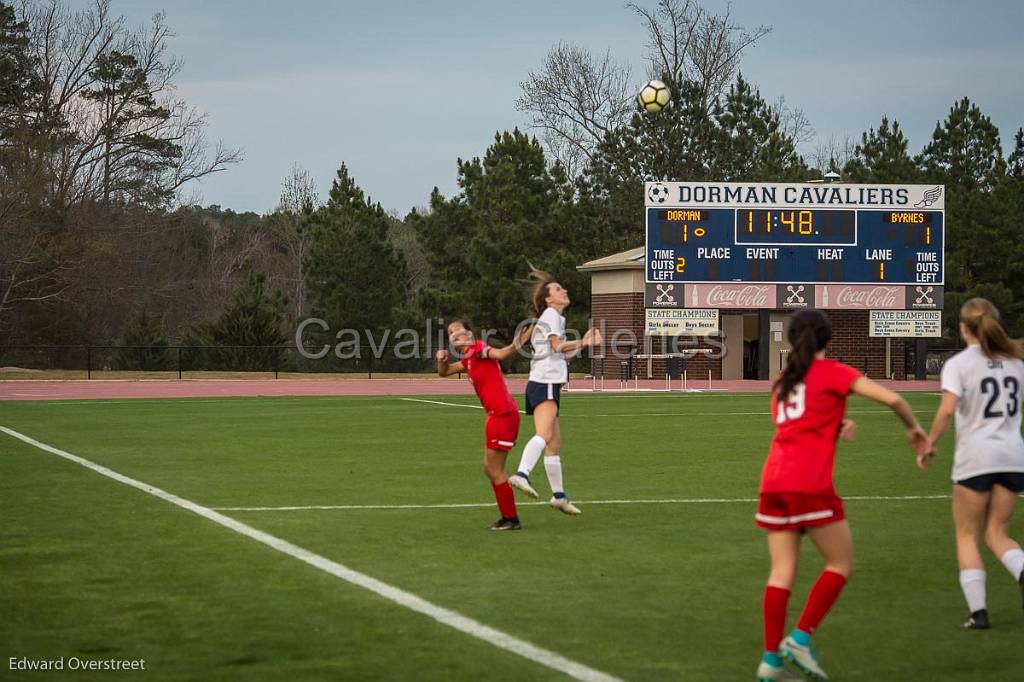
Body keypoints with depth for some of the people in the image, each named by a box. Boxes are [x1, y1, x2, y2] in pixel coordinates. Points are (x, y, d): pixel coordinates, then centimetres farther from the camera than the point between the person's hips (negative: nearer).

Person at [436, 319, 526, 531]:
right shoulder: (469, 359, 18)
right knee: (489, 468, 15)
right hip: (496, 415, 10)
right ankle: (507, 516, 21)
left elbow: (500, 354, -29)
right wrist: (442, 359, 6)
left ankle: (511, 519, 5)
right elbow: (444, 372, 28)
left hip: (502, 414, -10)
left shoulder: (478, 348, -10)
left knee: (495, 470, -3)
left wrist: (515, 346, -51)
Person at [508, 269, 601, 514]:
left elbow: (563, 354, 29)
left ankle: (558, 495, 19)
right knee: (544, 434, -29)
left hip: (546, 385, 10)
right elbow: (558, 346, -13)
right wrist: (582, 342, 0)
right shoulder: (551, 315, -2)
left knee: (554, 444, 14)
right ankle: (522, 474, -47)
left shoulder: (557, 317, 27)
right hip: (545, 383, -10)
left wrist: (584, 342, 22)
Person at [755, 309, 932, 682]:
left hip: (773, 482, 6)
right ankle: (800, 638, -3)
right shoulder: (832, 372, 3)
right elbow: (891, 398, -3)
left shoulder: (783, 380, 21)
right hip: (810, 484, -6)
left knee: (782, 571, 6)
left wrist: (840, 425, 12)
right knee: (841, 564, 6)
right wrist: (915, 428, 15)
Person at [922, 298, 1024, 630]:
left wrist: (929, 443, -7)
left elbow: (947, 408, -17)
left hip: (975, 458, -4)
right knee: (997, 534, 11)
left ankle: (978, 611, 1)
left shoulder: (959, 363, -5)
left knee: (967, 536, 9)